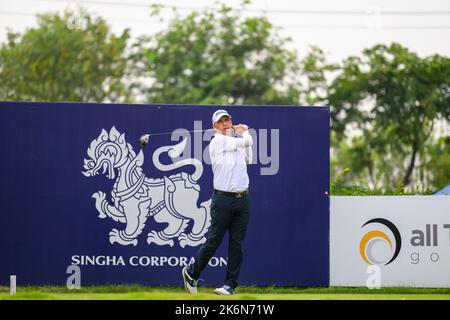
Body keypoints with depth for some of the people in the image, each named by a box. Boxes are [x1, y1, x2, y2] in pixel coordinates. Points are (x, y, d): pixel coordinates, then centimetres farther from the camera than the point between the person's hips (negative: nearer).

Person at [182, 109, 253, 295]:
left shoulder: (237, 142, 15)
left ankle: (230, 284, 7)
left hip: (242, 199, 6)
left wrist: (242, 132, 24)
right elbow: (247, 141, -11)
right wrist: (243, 132, 12)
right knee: (213, 241, -2)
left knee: (237, 243, 3)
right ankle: (192, 273, 17)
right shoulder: (217, 141, -8)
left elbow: (248, 159, 30)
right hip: (223, 199, -6)